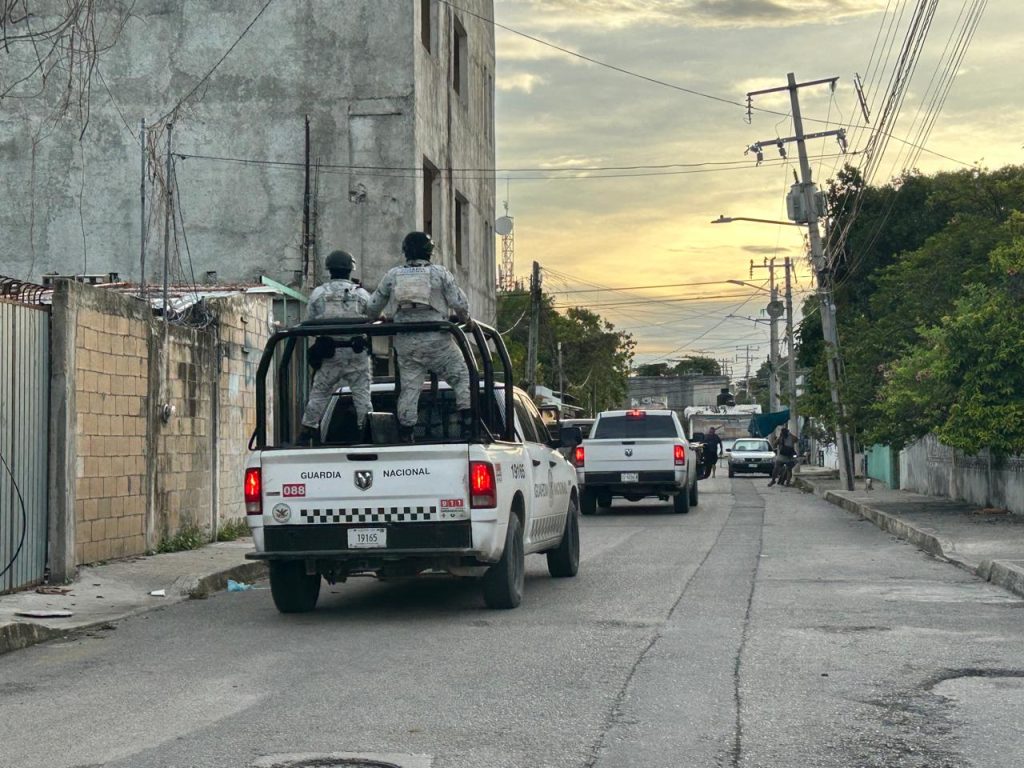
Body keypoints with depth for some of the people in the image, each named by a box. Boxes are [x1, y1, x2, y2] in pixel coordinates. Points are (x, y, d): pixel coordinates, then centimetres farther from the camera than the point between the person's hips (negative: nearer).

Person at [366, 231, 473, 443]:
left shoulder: (393, 275, 8)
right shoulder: (440, 273, 0)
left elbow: (373, 306, 13)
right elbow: (459, 303, -4)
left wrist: (374, 320, 34)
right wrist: (466, 321, 16)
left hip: (405, 343, 3)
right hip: (436, 340, -3)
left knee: (409, 387, 7)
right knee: (461, 377, 8)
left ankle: (405, 432, 5)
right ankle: (467, 421, -1)